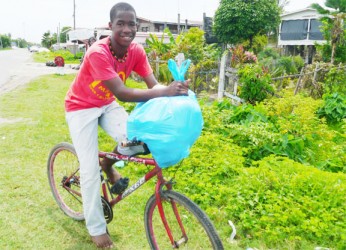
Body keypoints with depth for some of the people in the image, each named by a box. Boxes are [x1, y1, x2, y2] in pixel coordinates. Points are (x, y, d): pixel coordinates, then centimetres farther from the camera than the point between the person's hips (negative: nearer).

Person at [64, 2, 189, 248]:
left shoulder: (137, 51, -15)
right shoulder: (98, 52, -34)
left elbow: (153, 85, -20)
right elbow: (121, 93, -41)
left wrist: (174, 89, -42)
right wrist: (165, 92, -48)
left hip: (107, 104, 5)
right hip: (81, 107, -5)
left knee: (137, 140, -18)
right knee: (90, 169, -6)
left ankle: (109, 164, 17)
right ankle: (97, 228, 14)